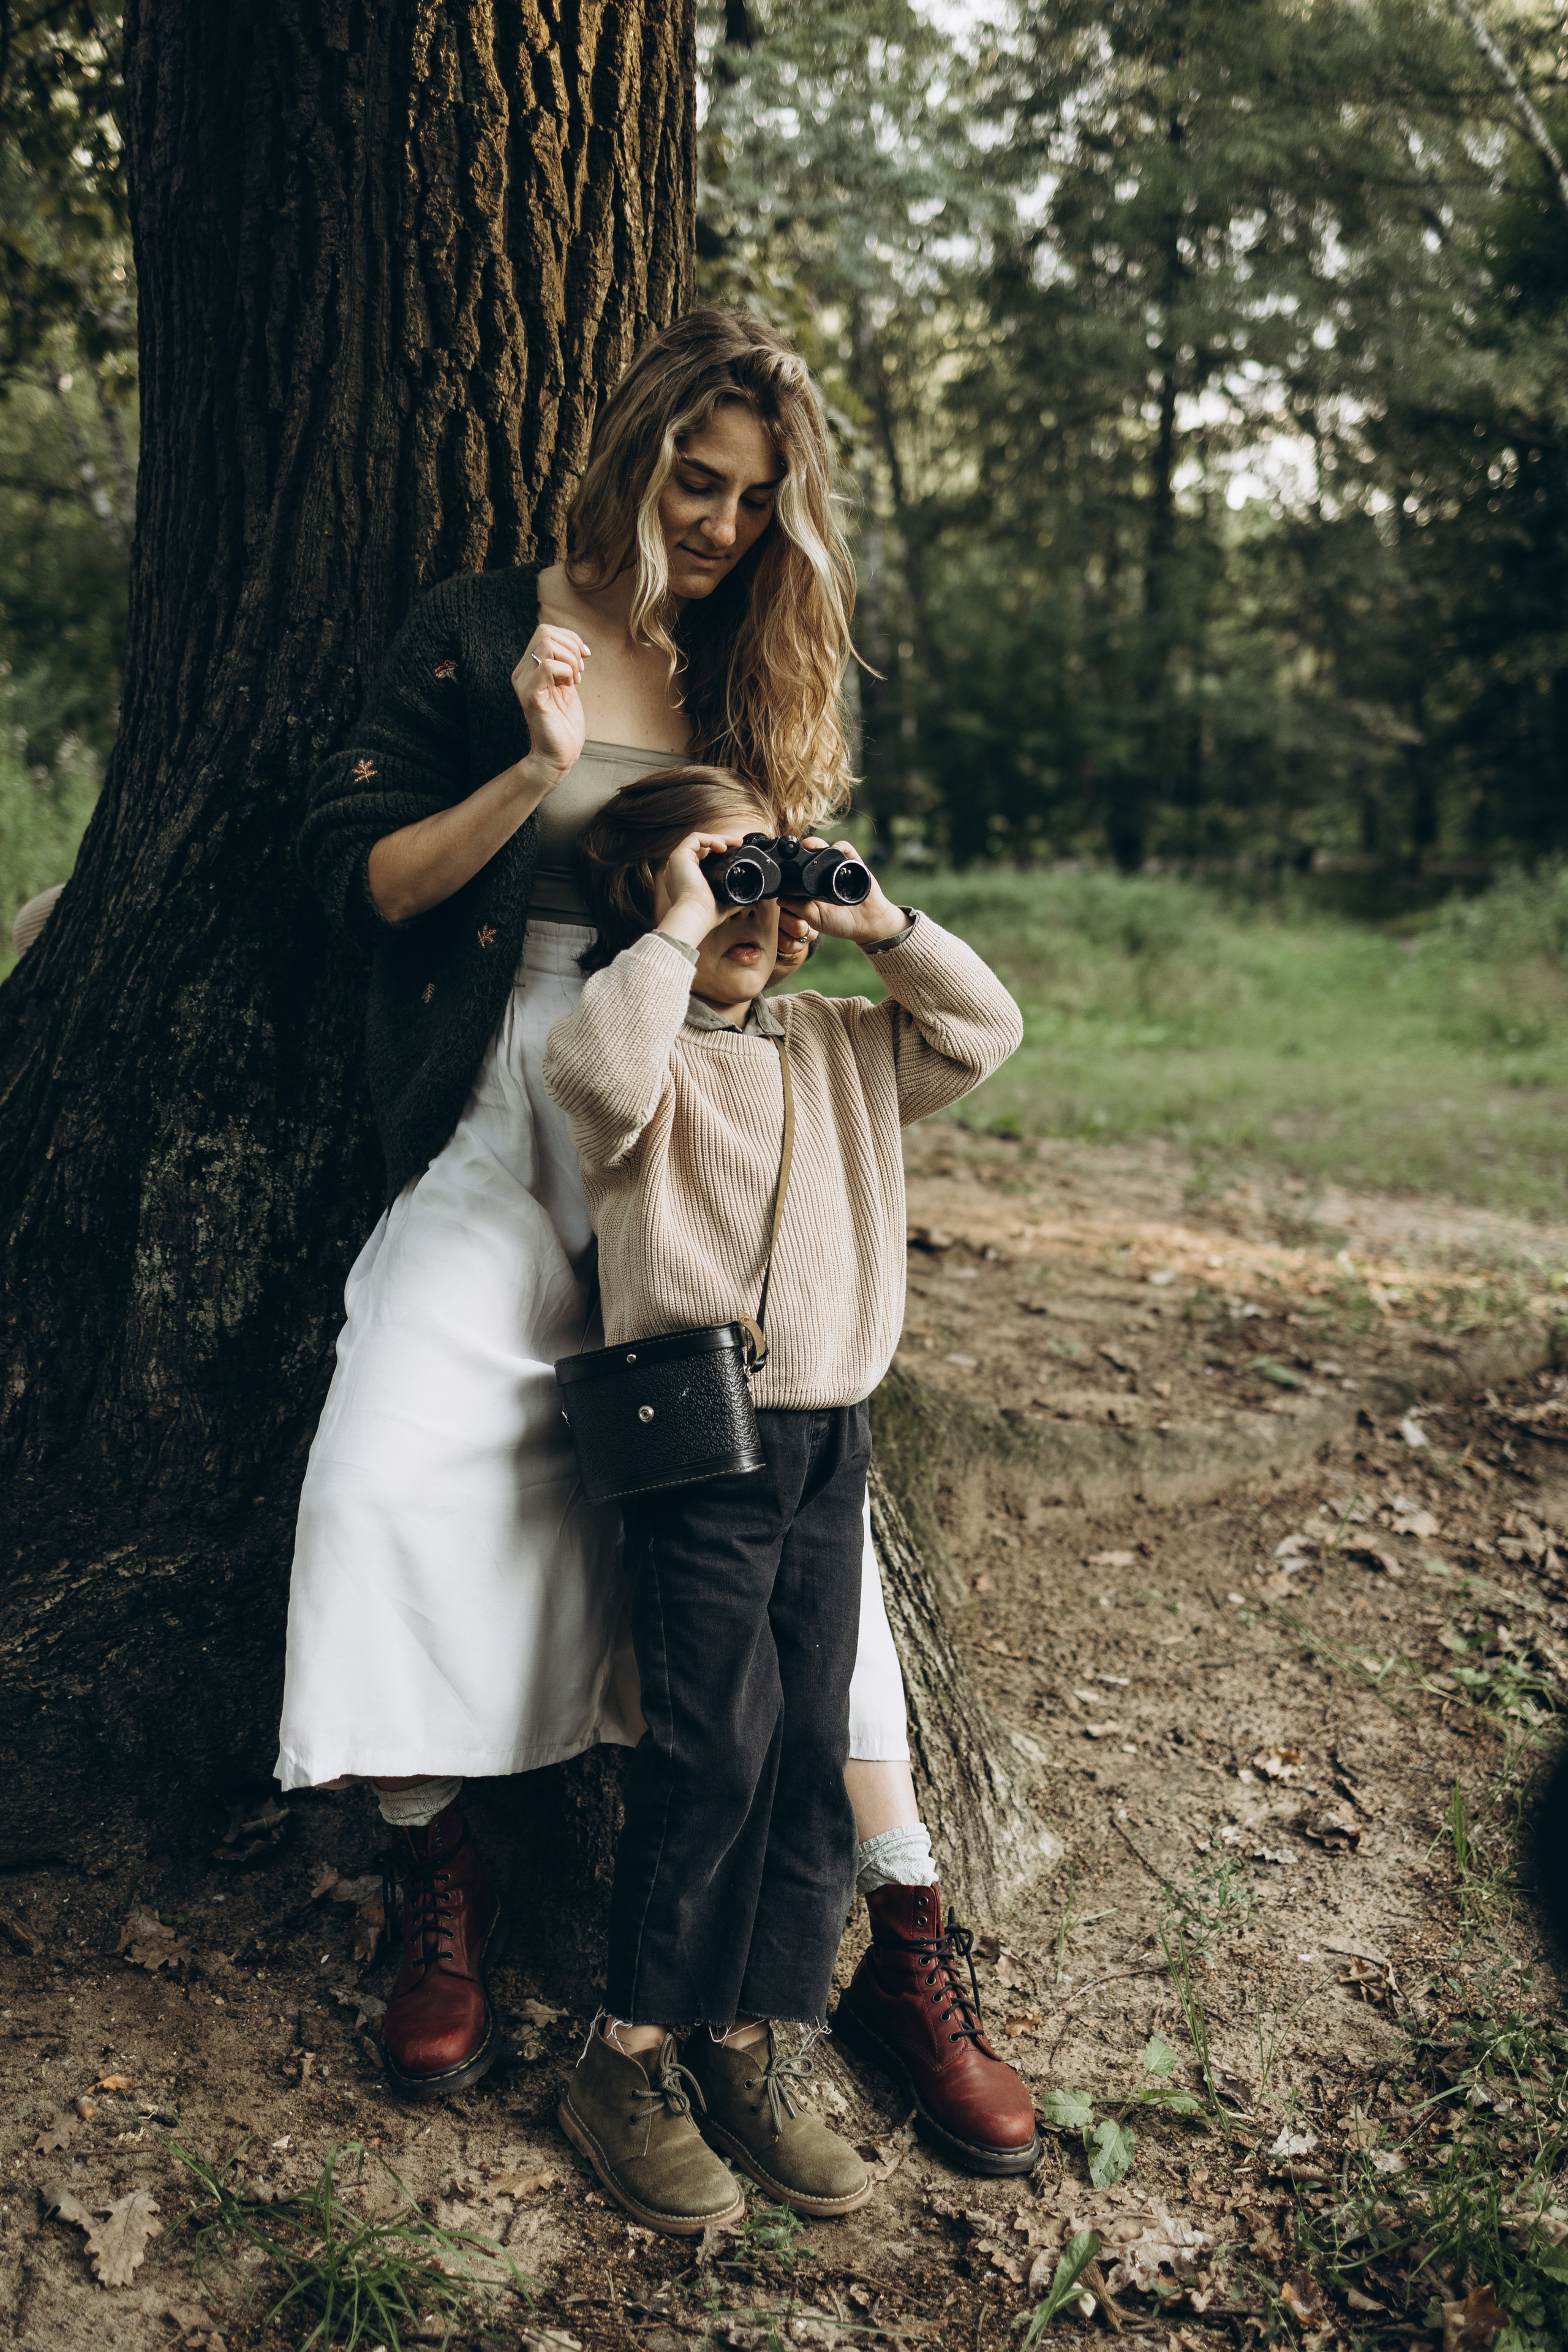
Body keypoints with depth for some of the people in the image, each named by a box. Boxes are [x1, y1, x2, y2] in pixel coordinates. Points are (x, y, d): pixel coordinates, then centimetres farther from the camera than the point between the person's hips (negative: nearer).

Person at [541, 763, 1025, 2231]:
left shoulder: (840, 1045, 15)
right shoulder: (646, 1049, -4)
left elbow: (984, 1032, 14)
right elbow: (595, 1072, -27)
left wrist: (881, 926, 4)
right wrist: (674, 937, -19)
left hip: (830, 1436, 6)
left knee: (810, 1747, 7)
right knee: (716, 1741, -8)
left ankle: (751, 2051, 21)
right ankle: (627, 2064, 9)